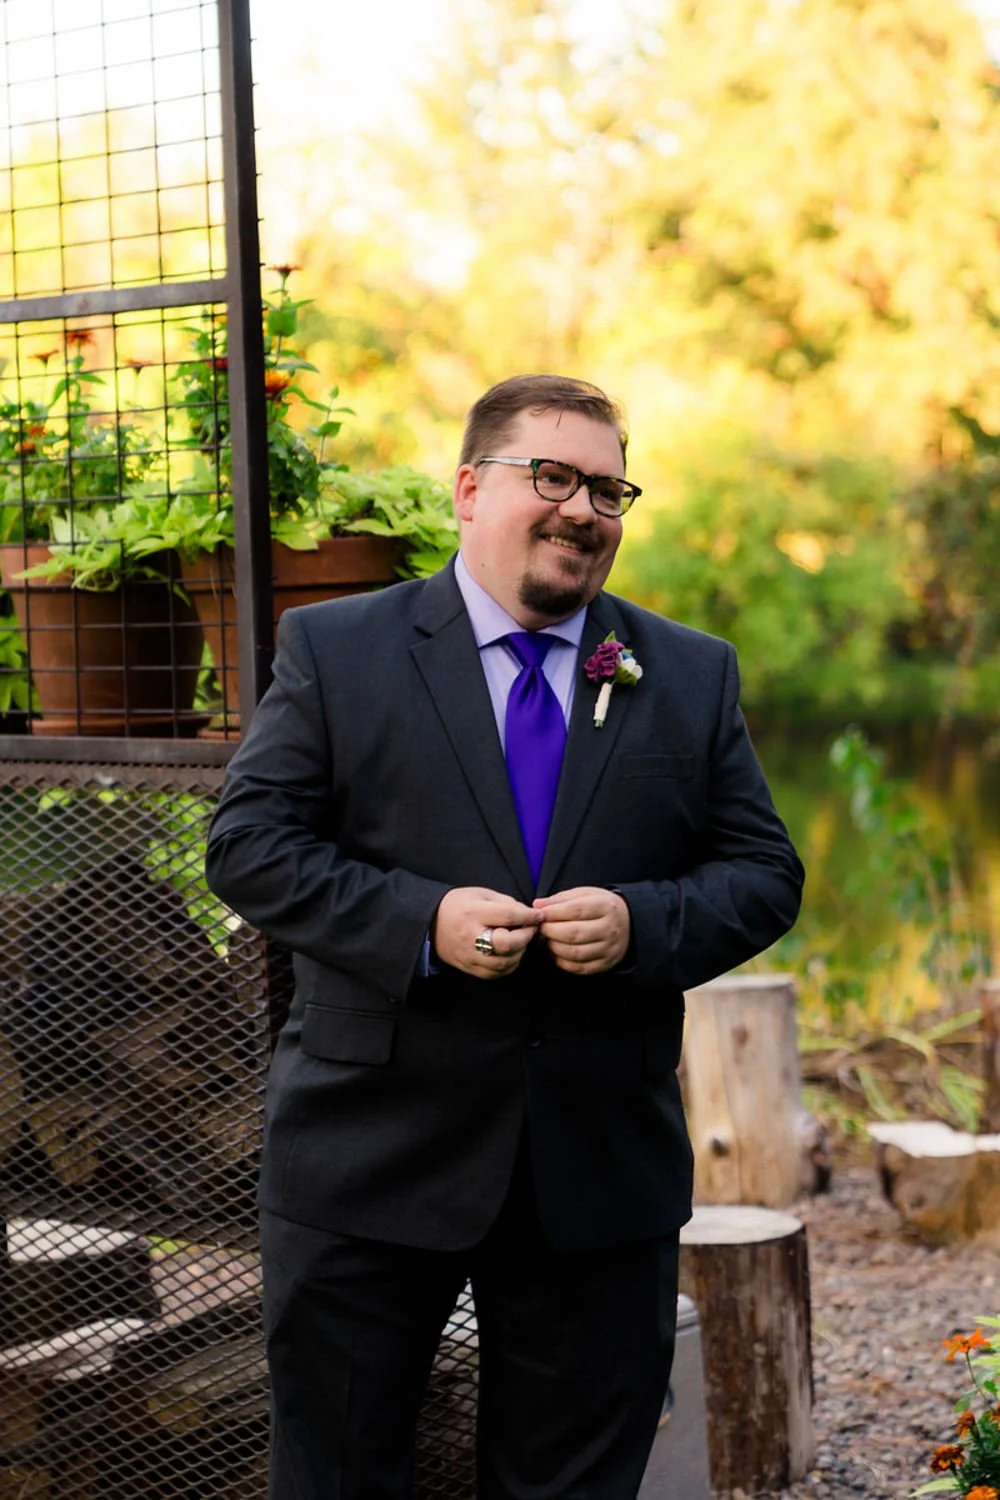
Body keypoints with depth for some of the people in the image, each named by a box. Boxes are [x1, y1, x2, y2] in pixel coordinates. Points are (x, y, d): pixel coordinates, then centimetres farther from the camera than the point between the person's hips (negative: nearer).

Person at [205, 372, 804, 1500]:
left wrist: (640, 923, -14)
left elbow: (765, 874, 6)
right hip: (372, 1161, -2)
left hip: (603, 1182, 2)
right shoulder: (333, 648, 1)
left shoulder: (693, 677, 8)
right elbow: (248, 843, -5)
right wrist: (421, 920, -19)